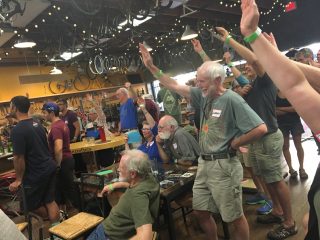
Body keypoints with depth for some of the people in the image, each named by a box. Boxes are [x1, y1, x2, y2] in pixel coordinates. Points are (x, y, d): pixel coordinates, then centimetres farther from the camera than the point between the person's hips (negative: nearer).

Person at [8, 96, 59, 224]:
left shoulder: (17, 130, -19)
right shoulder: (37, 124, 7)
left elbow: (19, 158, -19)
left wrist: (18, 180, -7)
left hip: (37, 173, -8)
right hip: (49, 167, 8)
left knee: (31, 204, 12)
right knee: (50, 200, 13)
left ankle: (52, 219, 27)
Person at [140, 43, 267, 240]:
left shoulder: (232, 100, -16)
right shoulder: (203, 96, 6)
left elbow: (260, 129, -21)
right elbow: (175, 86, 10)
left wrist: (233, 144, -11)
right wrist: (151, 67, 8)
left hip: (223, 165, -8)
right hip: (204, 163, 8)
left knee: (235, 217, 8)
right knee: (201, 212, 18)